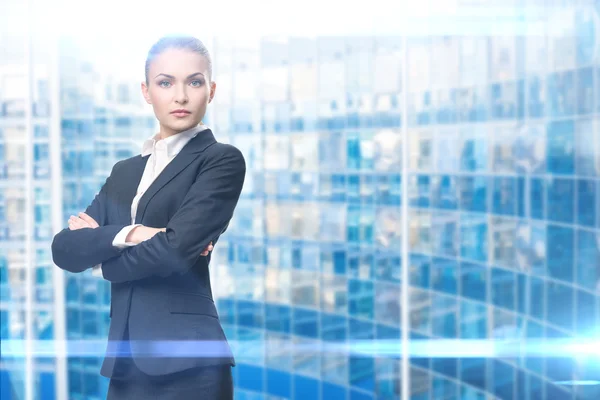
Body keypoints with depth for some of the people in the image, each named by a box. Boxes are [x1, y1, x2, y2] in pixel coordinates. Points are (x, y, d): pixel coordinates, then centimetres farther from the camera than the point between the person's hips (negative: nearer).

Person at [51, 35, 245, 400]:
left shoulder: (223, 160, -4)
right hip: (126, 359, 6)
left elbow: (175, 251, -16)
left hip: (186, 359, -6)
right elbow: (64, 248, 4)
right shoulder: (126, 172, 15)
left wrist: (98, 248, 1)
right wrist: (126, 234, -14)